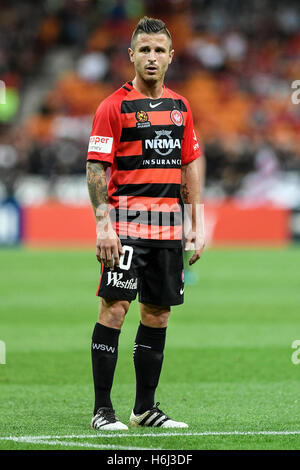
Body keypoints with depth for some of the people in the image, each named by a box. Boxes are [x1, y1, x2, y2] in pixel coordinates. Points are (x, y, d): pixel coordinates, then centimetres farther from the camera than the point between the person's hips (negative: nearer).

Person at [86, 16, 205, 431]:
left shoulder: (180, 107, 13)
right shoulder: (114, 106, -5)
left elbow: (190, 167, 18)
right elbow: (96, 167, -8)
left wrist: (195, 226, 13)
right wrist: (103, 224, -16)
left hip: (168, 225, 6)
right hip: (126, 221, -6)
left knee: (158, 314, 7)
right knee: (114, 307, -9)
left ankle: (145, 408, 16)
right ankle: (102, 409, -4)